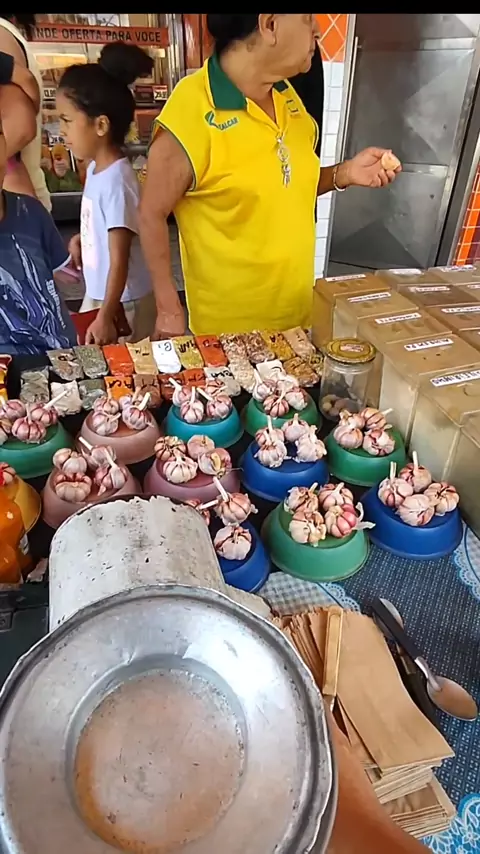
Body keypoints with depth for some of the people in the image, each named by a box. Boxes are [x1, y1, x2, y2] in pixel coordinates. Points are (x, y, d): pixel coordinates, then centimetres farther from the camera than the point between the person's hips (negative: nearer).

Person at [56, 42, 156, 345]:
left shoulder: (116, 180, -23)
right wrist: (83, 239, 2)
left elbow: (119, 260, -25)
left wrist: (106, 317, -26)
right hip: (97, 292, 9)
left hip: (124, 302, -9)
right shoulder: (96, 168, 2)